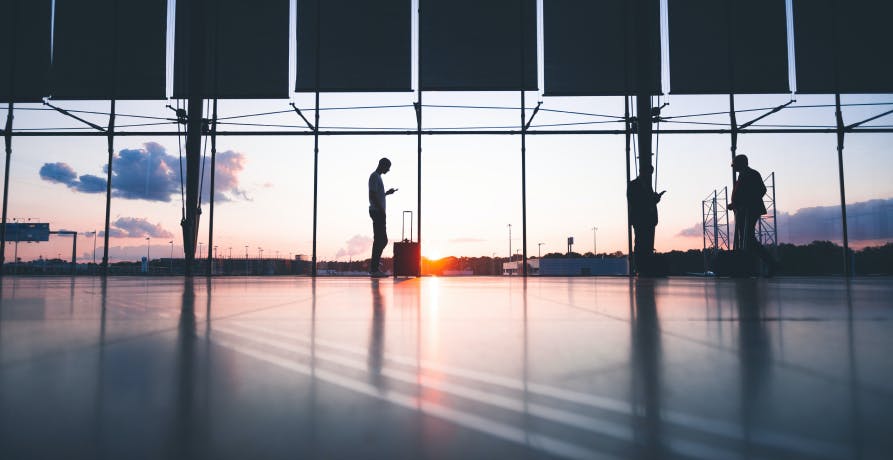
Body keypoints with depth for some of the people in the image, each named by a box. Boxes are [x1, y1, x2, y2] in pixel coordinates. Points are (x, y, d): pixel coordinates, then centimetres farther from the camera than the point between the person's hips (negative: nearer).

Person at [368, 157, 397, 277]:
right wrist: (381, 210, -21)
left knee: (382, 240, 11)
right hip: (377, 212, -10)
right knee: (380, 240, -10)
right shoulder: (375, 177, -10)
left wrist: (387, 193, 21)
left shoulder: (377, 177, 21)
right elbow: (373, 195, -19)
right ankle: (374, 269, -7)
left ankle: (374, 266, 16)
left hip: (379, 212, 10)